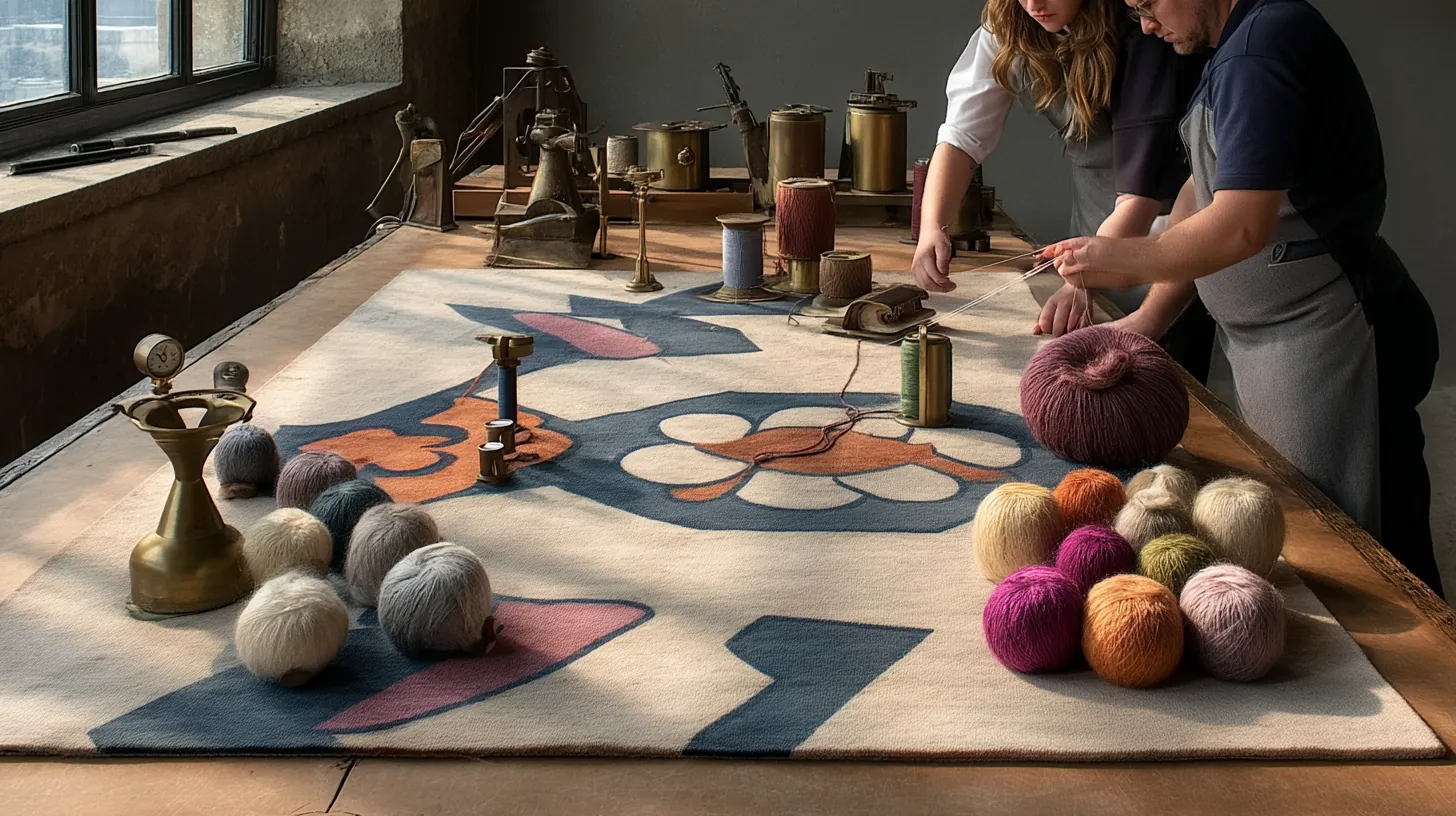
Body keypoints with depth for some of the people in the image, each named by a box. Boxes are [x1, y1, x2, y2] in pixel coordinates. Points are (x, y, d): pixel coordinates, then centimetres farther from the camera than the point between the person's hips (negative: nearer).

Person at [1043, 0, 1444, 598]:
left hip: (1326, 340, -10)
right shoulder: (1234, 49, 13)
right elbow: (1201, 191, 17)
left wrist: (1127, 262, -13)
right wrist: (1153, 314, 9)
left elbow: (1240, 227, -27)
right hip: (1266, 341, 10)